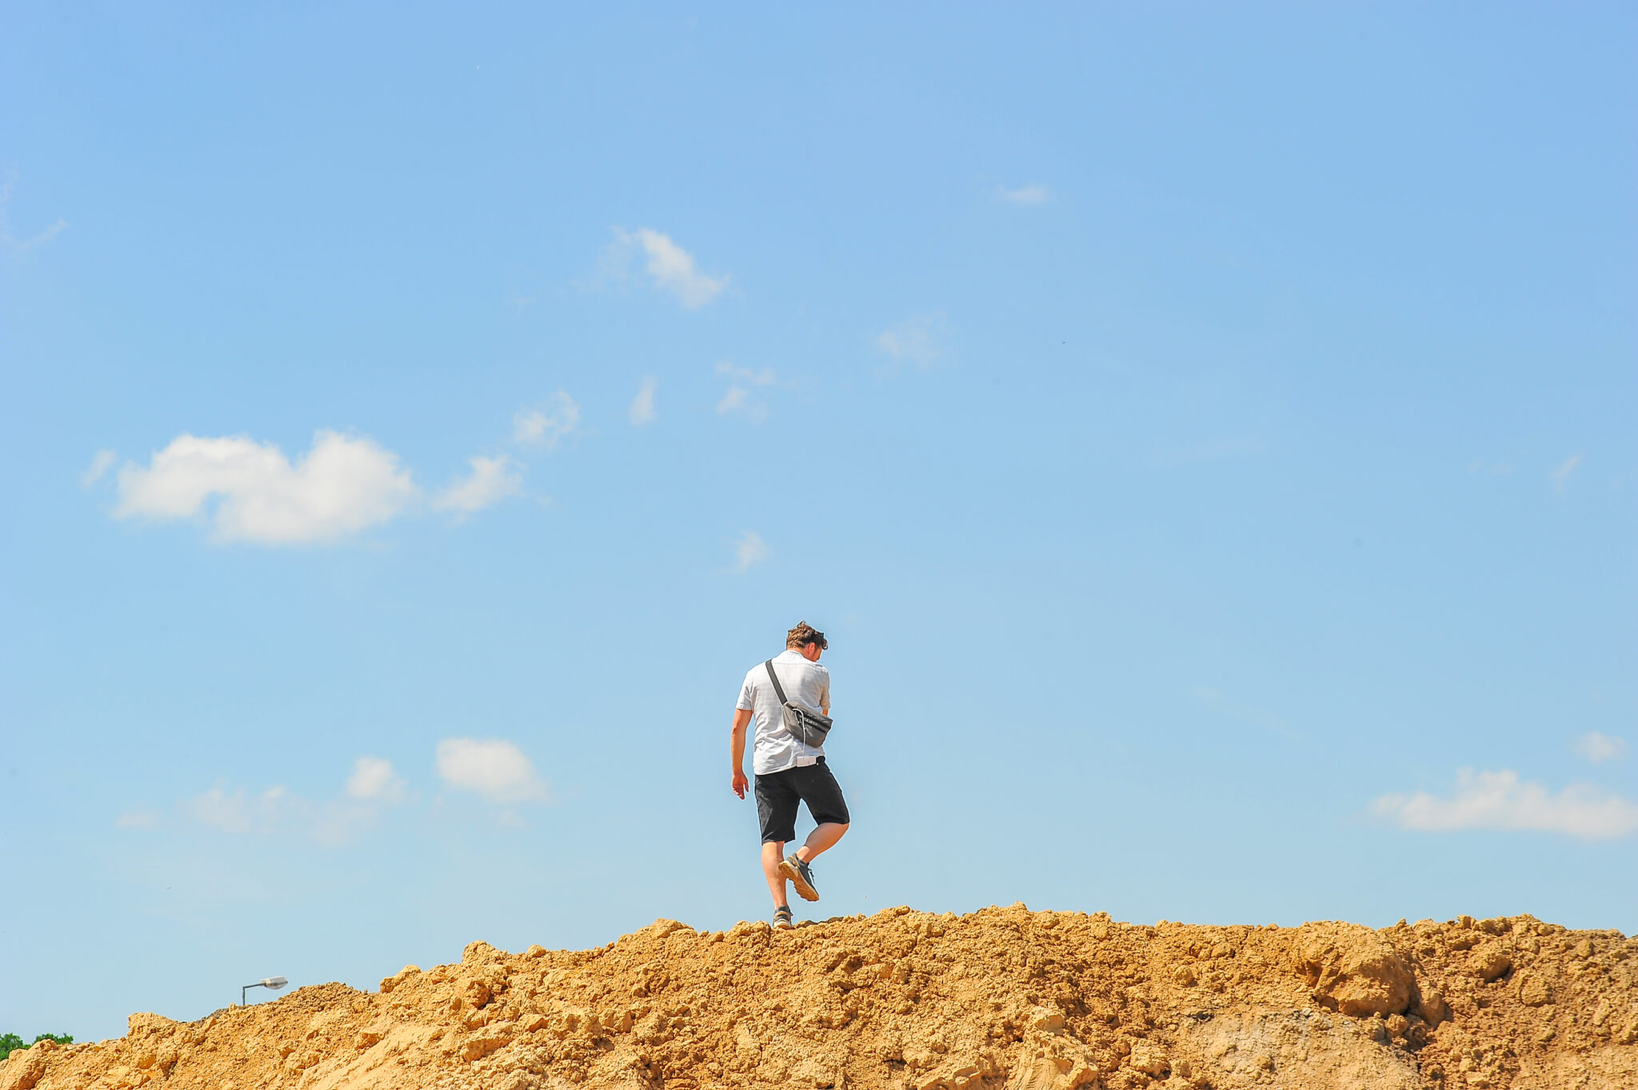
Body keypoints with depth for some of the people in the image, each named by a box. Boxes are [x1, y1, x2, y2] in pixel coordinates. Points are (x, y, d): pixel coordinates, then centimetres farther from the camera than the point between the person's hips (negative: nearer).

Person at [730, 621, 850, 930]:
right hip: (807, 760, -3)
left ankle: (780, 910, -9)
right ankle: (801, 859, -13)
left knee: (772, 840, 4)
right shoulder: (818, 673, 6)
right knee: (836, 820, 12)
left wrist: (737, 771, 15)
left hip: (766, 765, 3)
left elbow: (738, 725, 9)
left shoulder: (756, 674, 12)